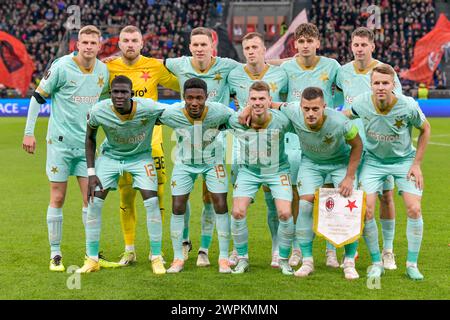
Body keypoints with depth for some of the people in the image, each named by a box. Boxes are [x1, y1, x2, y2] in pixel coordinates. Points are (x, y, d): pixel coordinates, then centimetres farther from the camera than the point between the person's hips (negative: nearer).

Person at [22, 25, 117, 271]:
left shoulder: (103, 70, 3)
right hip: (60, 140, -4)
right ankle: (55, 255, 9)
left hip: (87, 142, 4)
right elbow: (38, 97, -6)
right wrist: (29, 132, -8)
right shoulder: (61, 67, -12)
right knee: (58, 198, 0)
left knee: (91, 197, 3)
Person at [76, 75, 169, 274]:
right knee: (94, 202, -8)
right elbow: (90, 139, -7)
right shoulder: (99, 111, -26)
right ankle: (92, 259, 5)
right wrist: (91, 172, -10)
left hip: (140, 156, -1)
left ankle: (156, 257, 2)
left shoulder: (148, 108, -32)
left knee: (151, 202, -13)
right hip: (110, 155, 1)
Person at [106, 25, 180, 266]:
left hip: (150, 140, 0)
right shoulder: (109, 68, 1)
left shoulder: (155, 66, 1)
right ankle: (129, 249, 16)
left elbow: (181, 86, 12)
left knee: (156, 196, 0)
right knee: (126, 196, 5)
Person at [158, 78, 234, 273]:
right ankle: (178, 258, 9)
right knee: (178, 207, -5)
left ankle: (224, 258, 5)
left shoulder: (219, 112, -28)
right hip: (184, 163, 1)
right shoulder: (171, 114, -27)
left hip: (212, 162, 0)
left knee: (220, 205, -7)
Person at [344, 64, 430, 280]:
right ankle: (376, 263, 6)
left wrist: (417, 164, -6)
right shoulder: (362, 103, -21)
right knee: (365, 211, -12)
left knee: (414, 209, -11)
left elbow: (425, 129, -5)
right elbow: (344, 117, 2)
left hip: (404, 160, -1)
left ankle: (412, 264, 6)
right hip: (374, 160, 1)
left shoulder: (408, 106, -25)